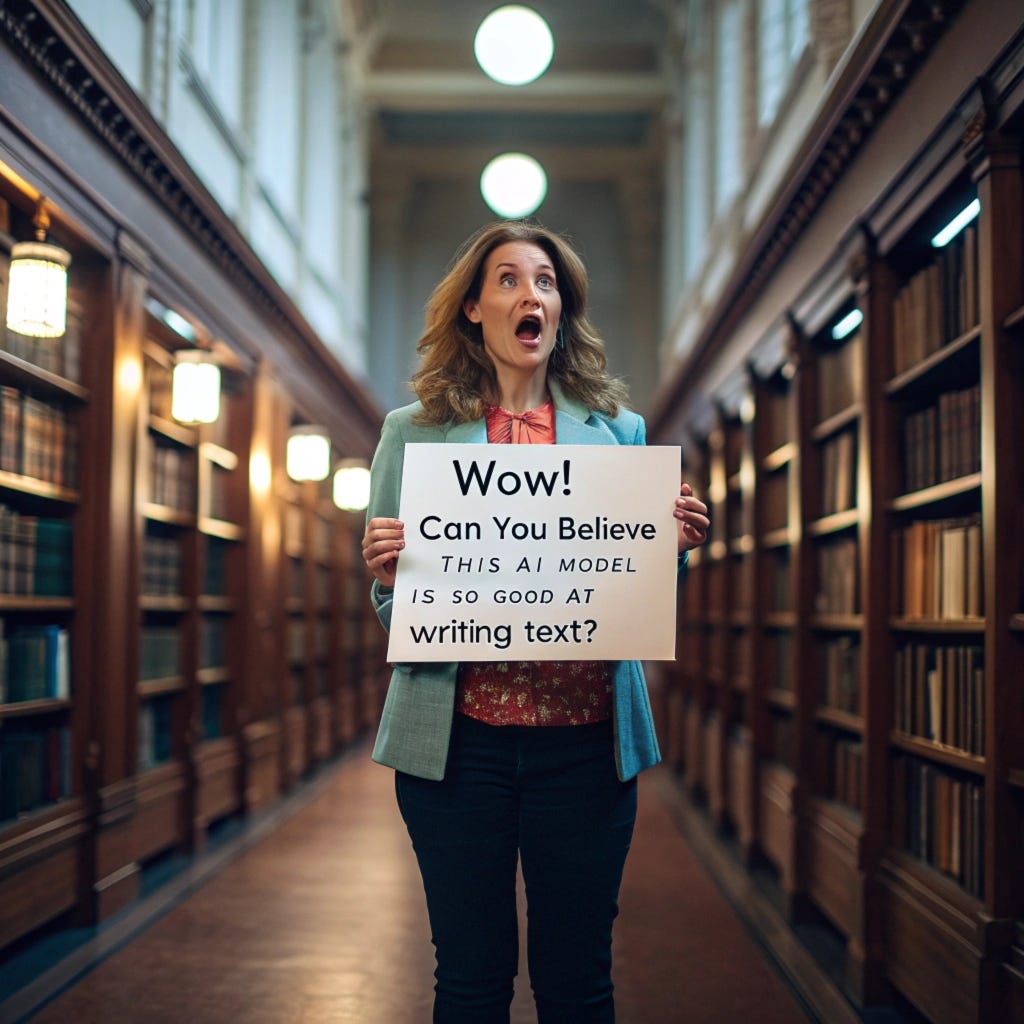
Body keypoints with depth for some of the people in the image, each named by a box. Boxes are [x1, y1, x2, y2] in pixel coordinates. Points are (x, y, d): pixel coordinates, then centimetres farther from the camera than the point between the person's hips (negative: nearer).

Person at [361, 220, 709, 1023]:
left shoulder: (620, 431, 11)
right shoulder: (414, 432, 8)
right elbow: (390, 608, 9)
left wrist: (675, 548, -5)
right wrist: (388, 573, -13)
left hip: (585, 737, 1)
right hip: (458, 737, -1)